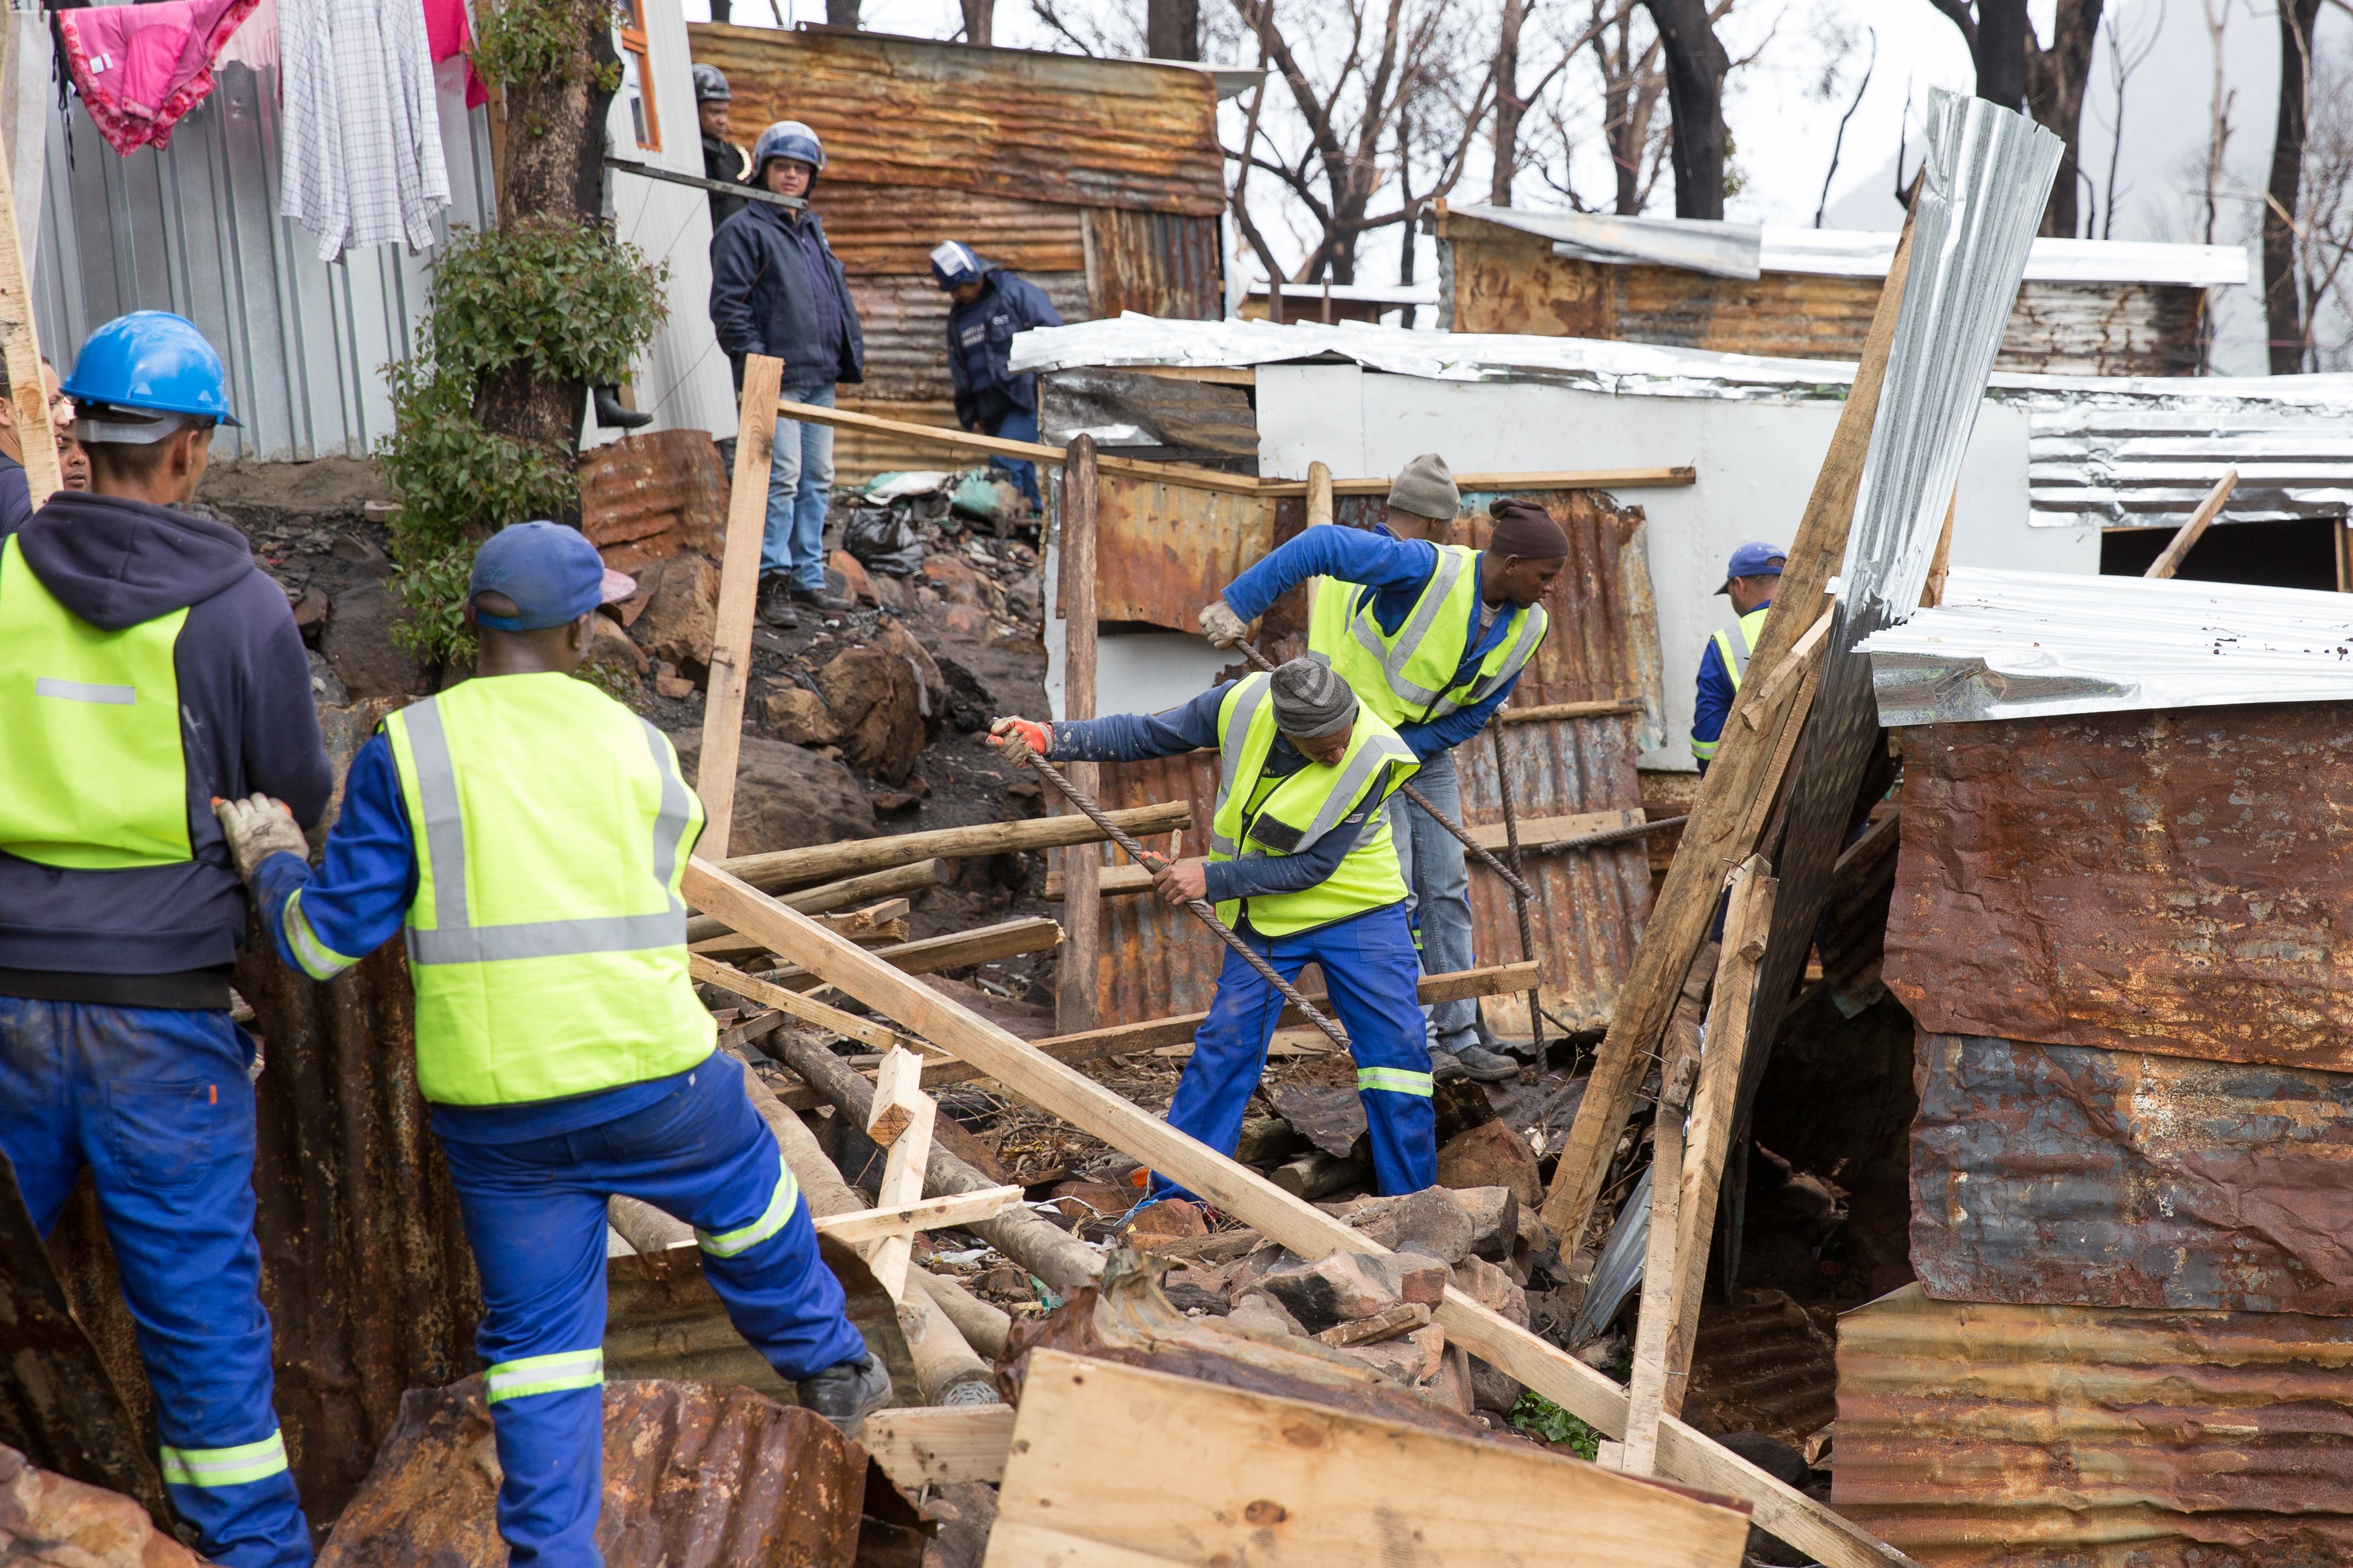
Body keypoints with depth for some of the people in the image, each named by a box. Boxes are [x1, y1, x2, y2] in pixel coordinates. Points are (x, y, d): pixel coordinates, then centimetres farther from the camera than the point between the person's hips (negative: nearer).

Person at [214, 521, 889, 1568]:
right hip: (653, 1082, 1)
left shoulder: (405, 753, -6)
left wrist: (272, 865, 12)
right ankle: (829, 1369, 46)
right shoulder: (639, 748, 2)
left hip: (493, 1107, -1)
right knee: (753, 1211, 28)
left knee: (537, 1331, 12)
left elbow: (329, 941, -7)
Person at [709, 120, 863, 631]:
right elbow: (728, 304, -11)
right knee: (782, 479, -11)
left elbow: (838, 297, 28)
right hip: (778, 378, -8)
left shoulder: (813, 231, 22)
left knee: (817, 481, 10)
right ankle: (772, 580, -7)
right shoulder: (744, 230, -4)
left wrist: (851, 353, 18)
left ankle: (808, 578, 17)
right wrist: (755, 356, -18)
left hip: (820, 378, 8)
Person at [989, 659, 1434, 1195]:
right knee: (1225, 1045, -2)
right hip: (1266, 916, 2)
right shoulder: (1242, 704, -20)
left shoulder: (1375, 758, -26)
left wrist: (1211, 878, -25)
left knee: (1398, 1047, -5)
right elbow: (1145, 735, -5)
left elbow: (1314, 866, -22)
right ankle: (1176, 1194, 9)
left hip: (1359, 912, -2)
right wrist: (1047, 737, -13)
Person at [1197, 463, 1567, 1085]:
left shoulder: (1526, 626, -5)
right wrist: (1238, 604, -31)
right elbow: (1321, 547, -30)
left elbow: (1476, 711, -3)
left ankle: (1460, 1036, 15)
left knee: (1447, 891, 8)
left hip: (1426, 748, 7)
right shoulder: (1429, 570, -28)